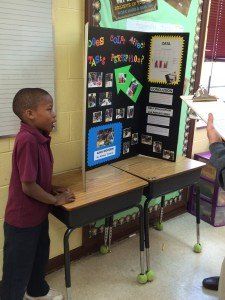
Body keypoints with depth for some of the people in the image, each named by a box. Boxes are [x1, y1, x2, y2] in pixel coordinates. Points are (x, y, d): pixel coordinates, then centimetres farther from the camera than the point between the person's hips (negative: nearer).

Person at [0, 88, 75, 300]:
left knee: (40, 254, 29)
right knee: (18, 269, 11)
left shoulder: (38, 137, -1)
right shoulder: (27, 140, -29)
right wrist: (56, 200, -13)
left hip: (37, 214, 9)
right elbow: (28, 186, -27)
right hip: (22, 219, -9)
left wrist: (51, 189, 1)